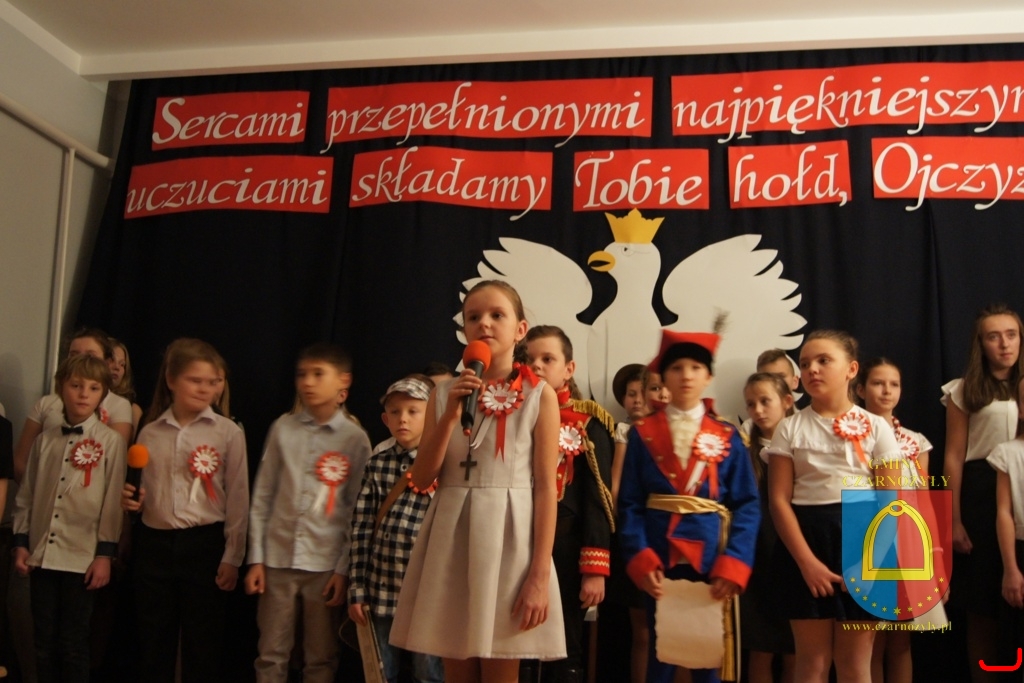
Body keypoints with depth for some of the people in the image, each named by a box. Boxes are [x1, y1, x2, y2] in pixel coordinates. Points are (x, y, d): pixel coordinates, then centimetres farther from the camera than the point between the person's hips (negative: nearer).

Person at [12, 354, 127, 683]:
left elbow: (113, 501, -6)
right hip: (42, 555, 4)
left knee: (73, 645, 5)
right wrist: (21, 542, 5)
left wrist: (105, 553, -9)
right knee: (44, 643, 12)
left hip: (82, 558, -4)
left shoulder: (111, 441, -5)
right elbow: (26, 495, 11)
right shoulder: (44, 440, 7)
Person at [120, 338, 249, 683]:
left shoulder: (228, 433, -3)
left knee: (203, 647, 6)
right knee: (153, 644, 12)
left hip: (205, 544, -3)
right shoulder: (150, 433, 6)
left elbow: (237, 499, -4)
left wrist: (232, 557, -7)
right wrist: (131, 500, -8)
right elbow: (143, 494, 15)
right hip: (154, 544, 3)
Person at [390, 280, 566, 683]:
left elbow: (546, 487, -6)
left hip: (508, 536, -3)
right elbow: (422, 479, 2)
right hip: (452, 540, 3)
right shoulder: (446, 393, 7)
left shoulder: (538, 395, -2)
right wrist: (451, 415, -11)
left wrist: (540, 575, -13)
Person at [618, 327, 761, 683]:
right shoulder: (643, 433, 3)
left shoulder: (727, 437, 5)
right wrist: (641, 560, -14)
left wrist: (733, 566, -12)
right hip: (659, 557, 0)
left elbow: (747, 505, -1)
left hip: (711, 559, 1)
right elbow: (630, 503, -2)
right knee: (660, 651, 7)